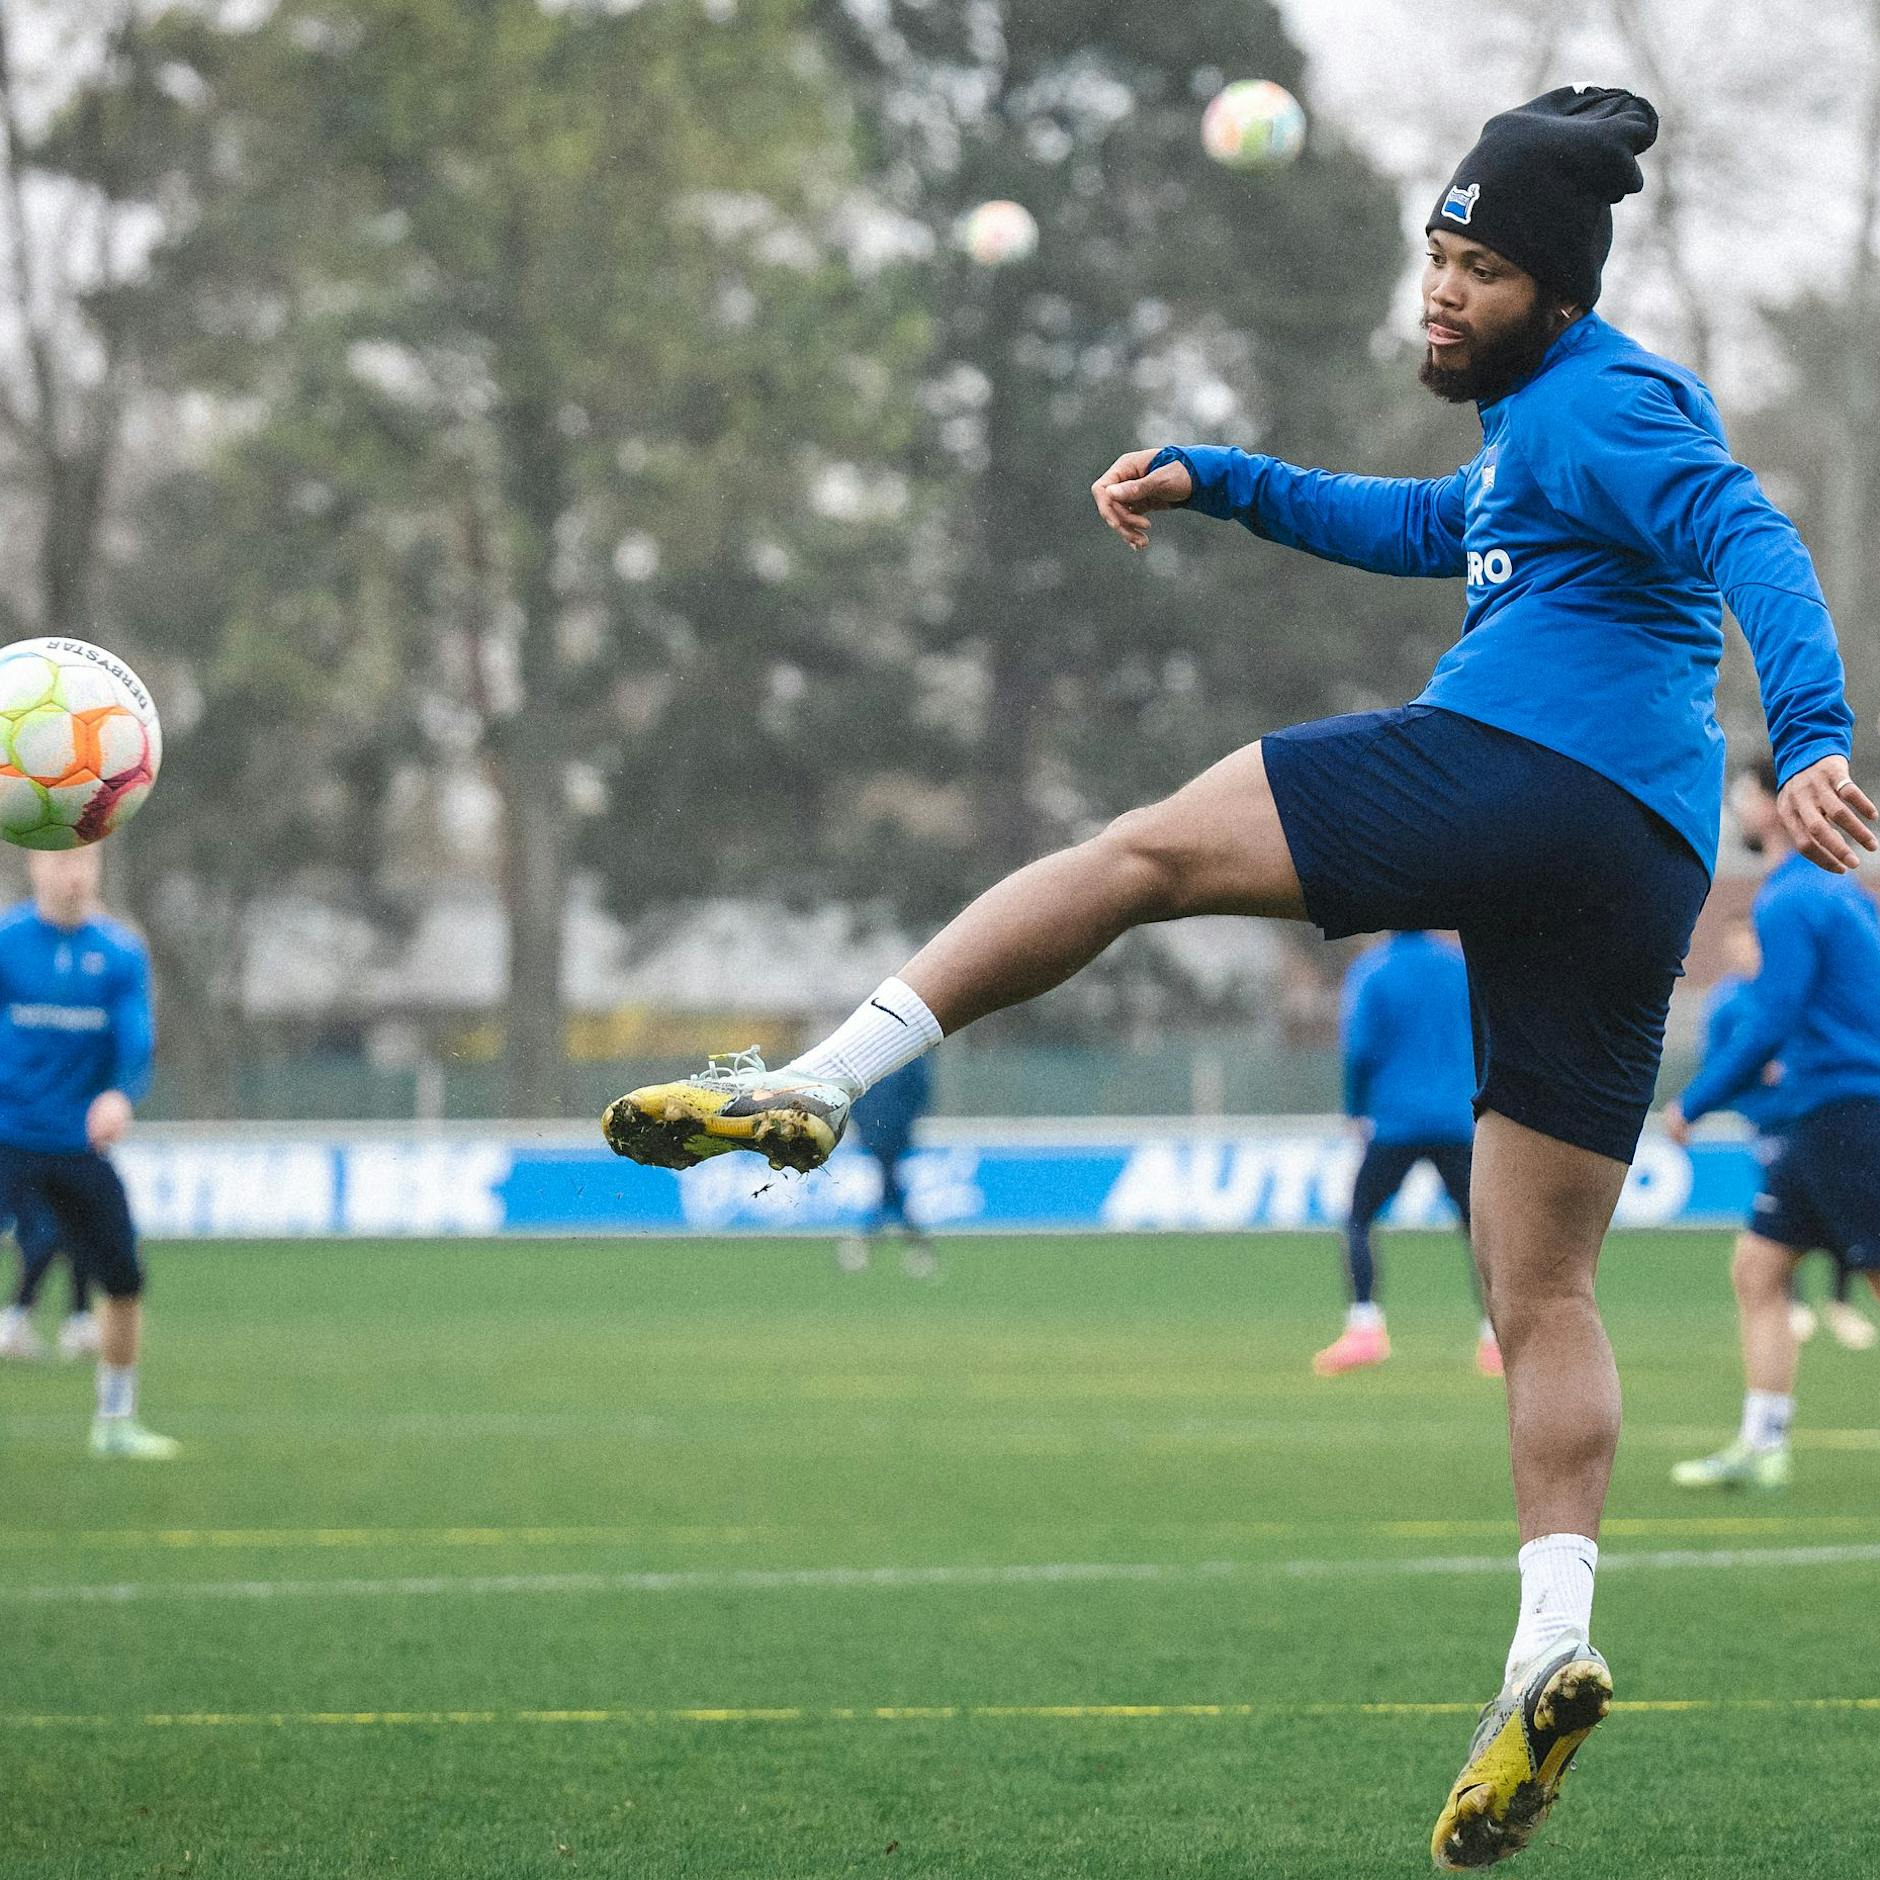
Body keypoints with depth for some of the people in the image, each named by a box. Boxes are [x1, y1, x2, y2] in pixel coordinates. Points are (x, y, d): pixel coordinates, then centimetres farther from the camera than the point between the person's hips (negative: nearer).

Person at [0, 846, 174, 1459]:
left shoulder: (121, 952, 2)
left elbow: (136, 1040, -7)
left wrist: (119, 1095, -27)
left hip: (82, 1146, 4)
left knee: (124, 1281, 6)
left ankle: (115, 1421, 25)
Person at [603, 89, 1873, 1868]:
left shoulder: (1598, 404, 1)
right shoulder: (1546, 422, 30)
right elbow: (1433, 528, 46)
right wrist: (1214, 481, 39)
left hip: (1511, 765, -9)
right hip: (1642, 868, 9)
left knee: (1139, 853, -2)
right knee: (1545, 1290, 7)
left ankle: (814, 1080, -9)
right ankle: (1551, 1648, -5)